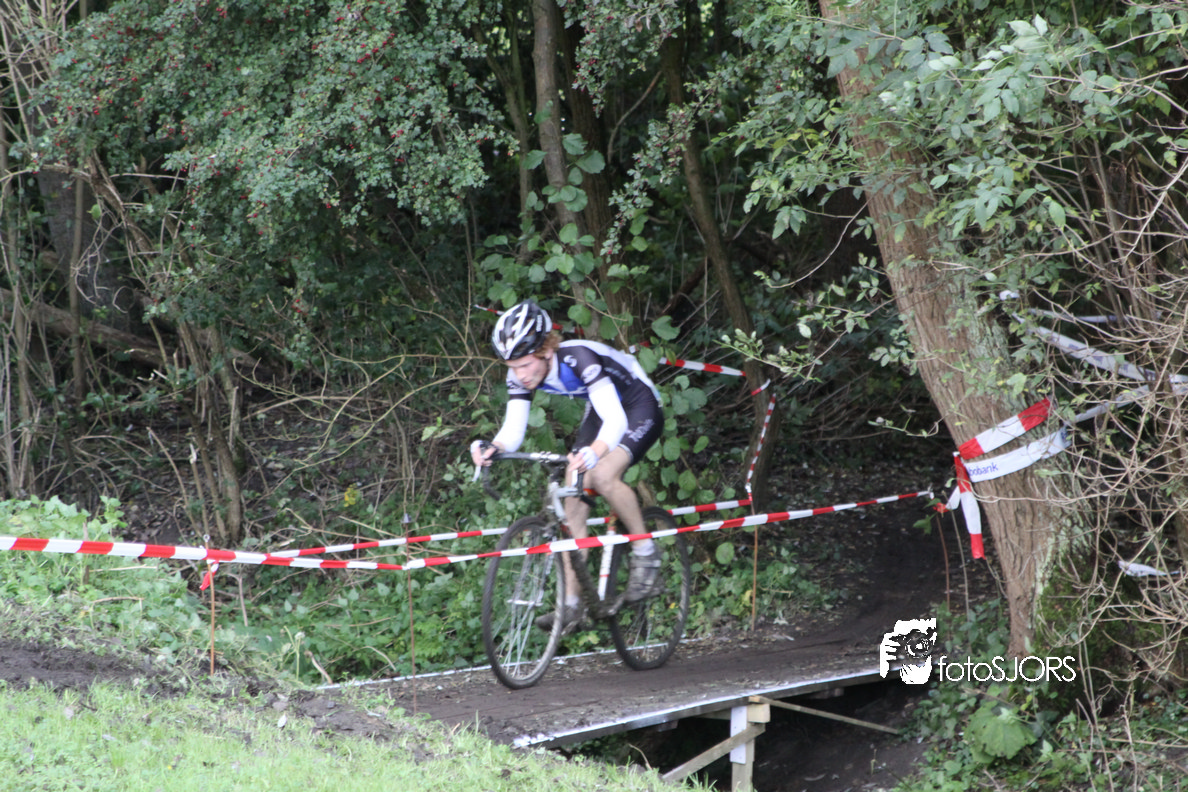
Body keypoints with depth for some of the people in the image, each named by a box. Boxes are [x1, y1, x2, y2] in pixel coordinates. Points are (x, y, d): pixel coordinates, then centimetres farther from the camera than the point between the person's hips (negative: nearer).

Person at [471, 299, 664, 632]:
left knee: (603, 475, -31)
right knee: (573, 503, -4)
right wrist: (490, 448, -41)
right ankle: (572, 603, -1)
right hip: (598, 412, 7)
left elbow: (615, 419, -45)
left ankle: (645, 551, -9)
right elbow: (513, 432, -19)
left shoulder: (578, 359, -37)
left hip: (639, 408, -7)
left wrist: (593, 452, -64)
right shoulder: (520, 375, -17)